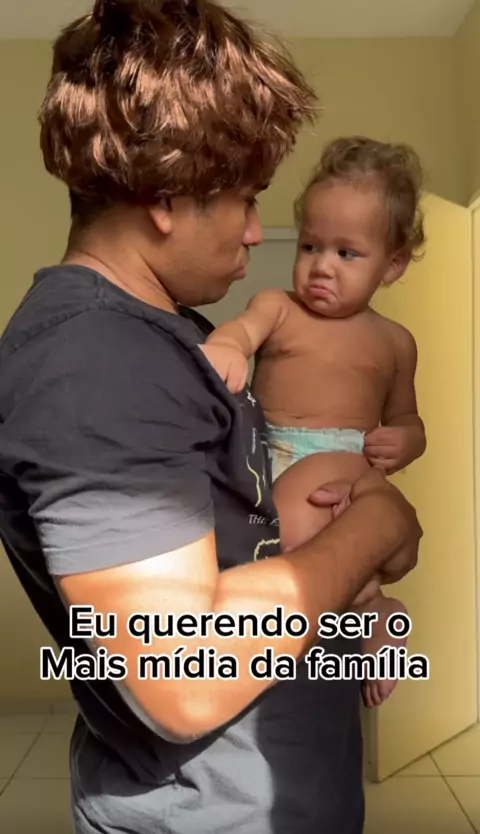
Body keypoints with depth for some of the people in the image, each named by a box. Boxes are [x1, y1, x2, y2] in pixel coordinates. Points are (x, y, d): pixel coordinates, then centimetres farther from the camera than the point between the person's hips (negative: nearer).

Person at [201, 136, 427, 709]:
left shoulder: (392, 342, 15)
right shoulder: (277, 307, 11)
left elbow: (405, 419, 24)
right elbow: (243, 328, -12)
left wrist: (403, 443, -1)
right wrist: (224, 347, -37)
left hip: (339, 458, -3)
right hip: (259, 451, 3)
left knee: (292, 520, -35)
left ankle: (371, 609, -10)